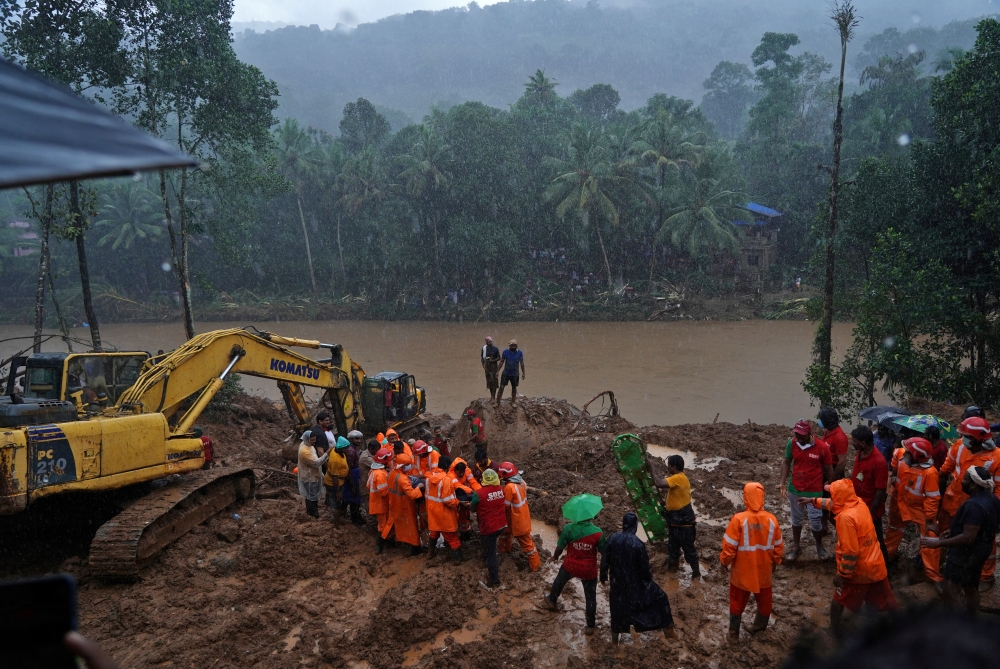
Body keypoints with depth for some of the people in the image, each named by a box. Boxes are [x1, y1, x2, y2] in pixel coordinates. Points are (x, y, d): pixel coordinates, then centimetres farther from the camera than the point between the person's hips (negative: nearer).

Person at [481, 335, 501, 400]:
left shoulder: (495, 349, -5)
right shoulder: (484, 348, 2)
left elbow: (499, 358, -2)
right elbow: (482, 358, 8)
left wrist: (493, 360, -18)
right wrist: (483, 365, -3)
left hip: (494, 366, -3)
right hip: (487, 367, 3)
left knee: (494, 381, -5)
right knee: (489, 381, 7)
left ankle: (494, 396, 2)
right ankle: (491, 395, 18)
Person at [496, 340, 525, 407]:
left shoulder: (520, 353, -6)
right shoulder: (505, 352, -8)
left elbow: (521, 363, 2)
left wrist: (523, 373, 1)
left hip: (515, 374, 1)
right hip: (506, 373, -1)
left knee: (514, 388, 11)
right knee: (501, 387, -3)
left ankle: (513, 402, 25)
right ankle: (497, 403, 3)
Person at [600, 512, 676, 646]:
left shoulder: (612, 538, -14)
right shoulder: (638, 544, -24)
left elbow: (605, 560, -4)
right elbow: (644, 567, -14)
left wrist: (603, 576, 13)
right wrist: (649, 577, 8)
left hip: (617, 581, 3)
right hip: (635, 582, -3)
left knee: (618, 609, 23)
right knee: (659, 597, 18)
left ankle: (614, 640, 35)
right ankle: (669, 631, 28)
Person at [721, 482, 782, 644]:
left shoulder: (739, 519, -22)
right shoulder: (771, 519, -11)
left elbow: (729, 546, -17)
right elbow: (778, 546, 0)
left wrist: (725, 562, 0)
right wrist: (775, 562, 18)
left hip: (742, 570, -2)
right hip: (763, 570, 3)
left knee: (737, 602, 14)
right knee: (764, 599, 24)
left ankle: (733, 634, 23)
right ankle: (760, 625, 42)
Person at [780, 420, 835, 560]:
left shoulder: (822, 447, -18)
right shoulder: (791, 443, -11)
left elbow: (829, 469, -5)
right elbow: (786, 463, 3)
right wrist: (783, 482, -6)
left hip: (814, 492, -3)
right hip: (795, 489, 3)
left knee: (815, 522, 4)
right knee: (796, 520, 17)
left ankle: (819, 546, 31)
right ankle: (796, 547, 34)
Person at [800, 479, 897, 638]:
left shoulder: (846, 517, -28)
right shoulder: (859, 503, -3)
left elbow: (850, 552, -27)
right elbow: (834, 504, 18)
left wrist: (842, 574, -17)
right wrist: (813, 500, 25)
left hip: (858, 569, -7)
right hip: (876, 565, 7)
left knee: (838, 602, 15)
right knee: (886, 602, 20)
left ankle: (837, 633, 28)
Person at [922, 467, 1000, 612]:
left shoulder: (973, 505, -30)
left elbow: (968, 538, -31)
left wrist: (939, 543, -27)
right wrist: (955, 530, 17)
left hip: (966, 552, -10)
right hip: (980, 549, 10)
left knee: (951, 588, -2)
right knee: (971, 588, 22)